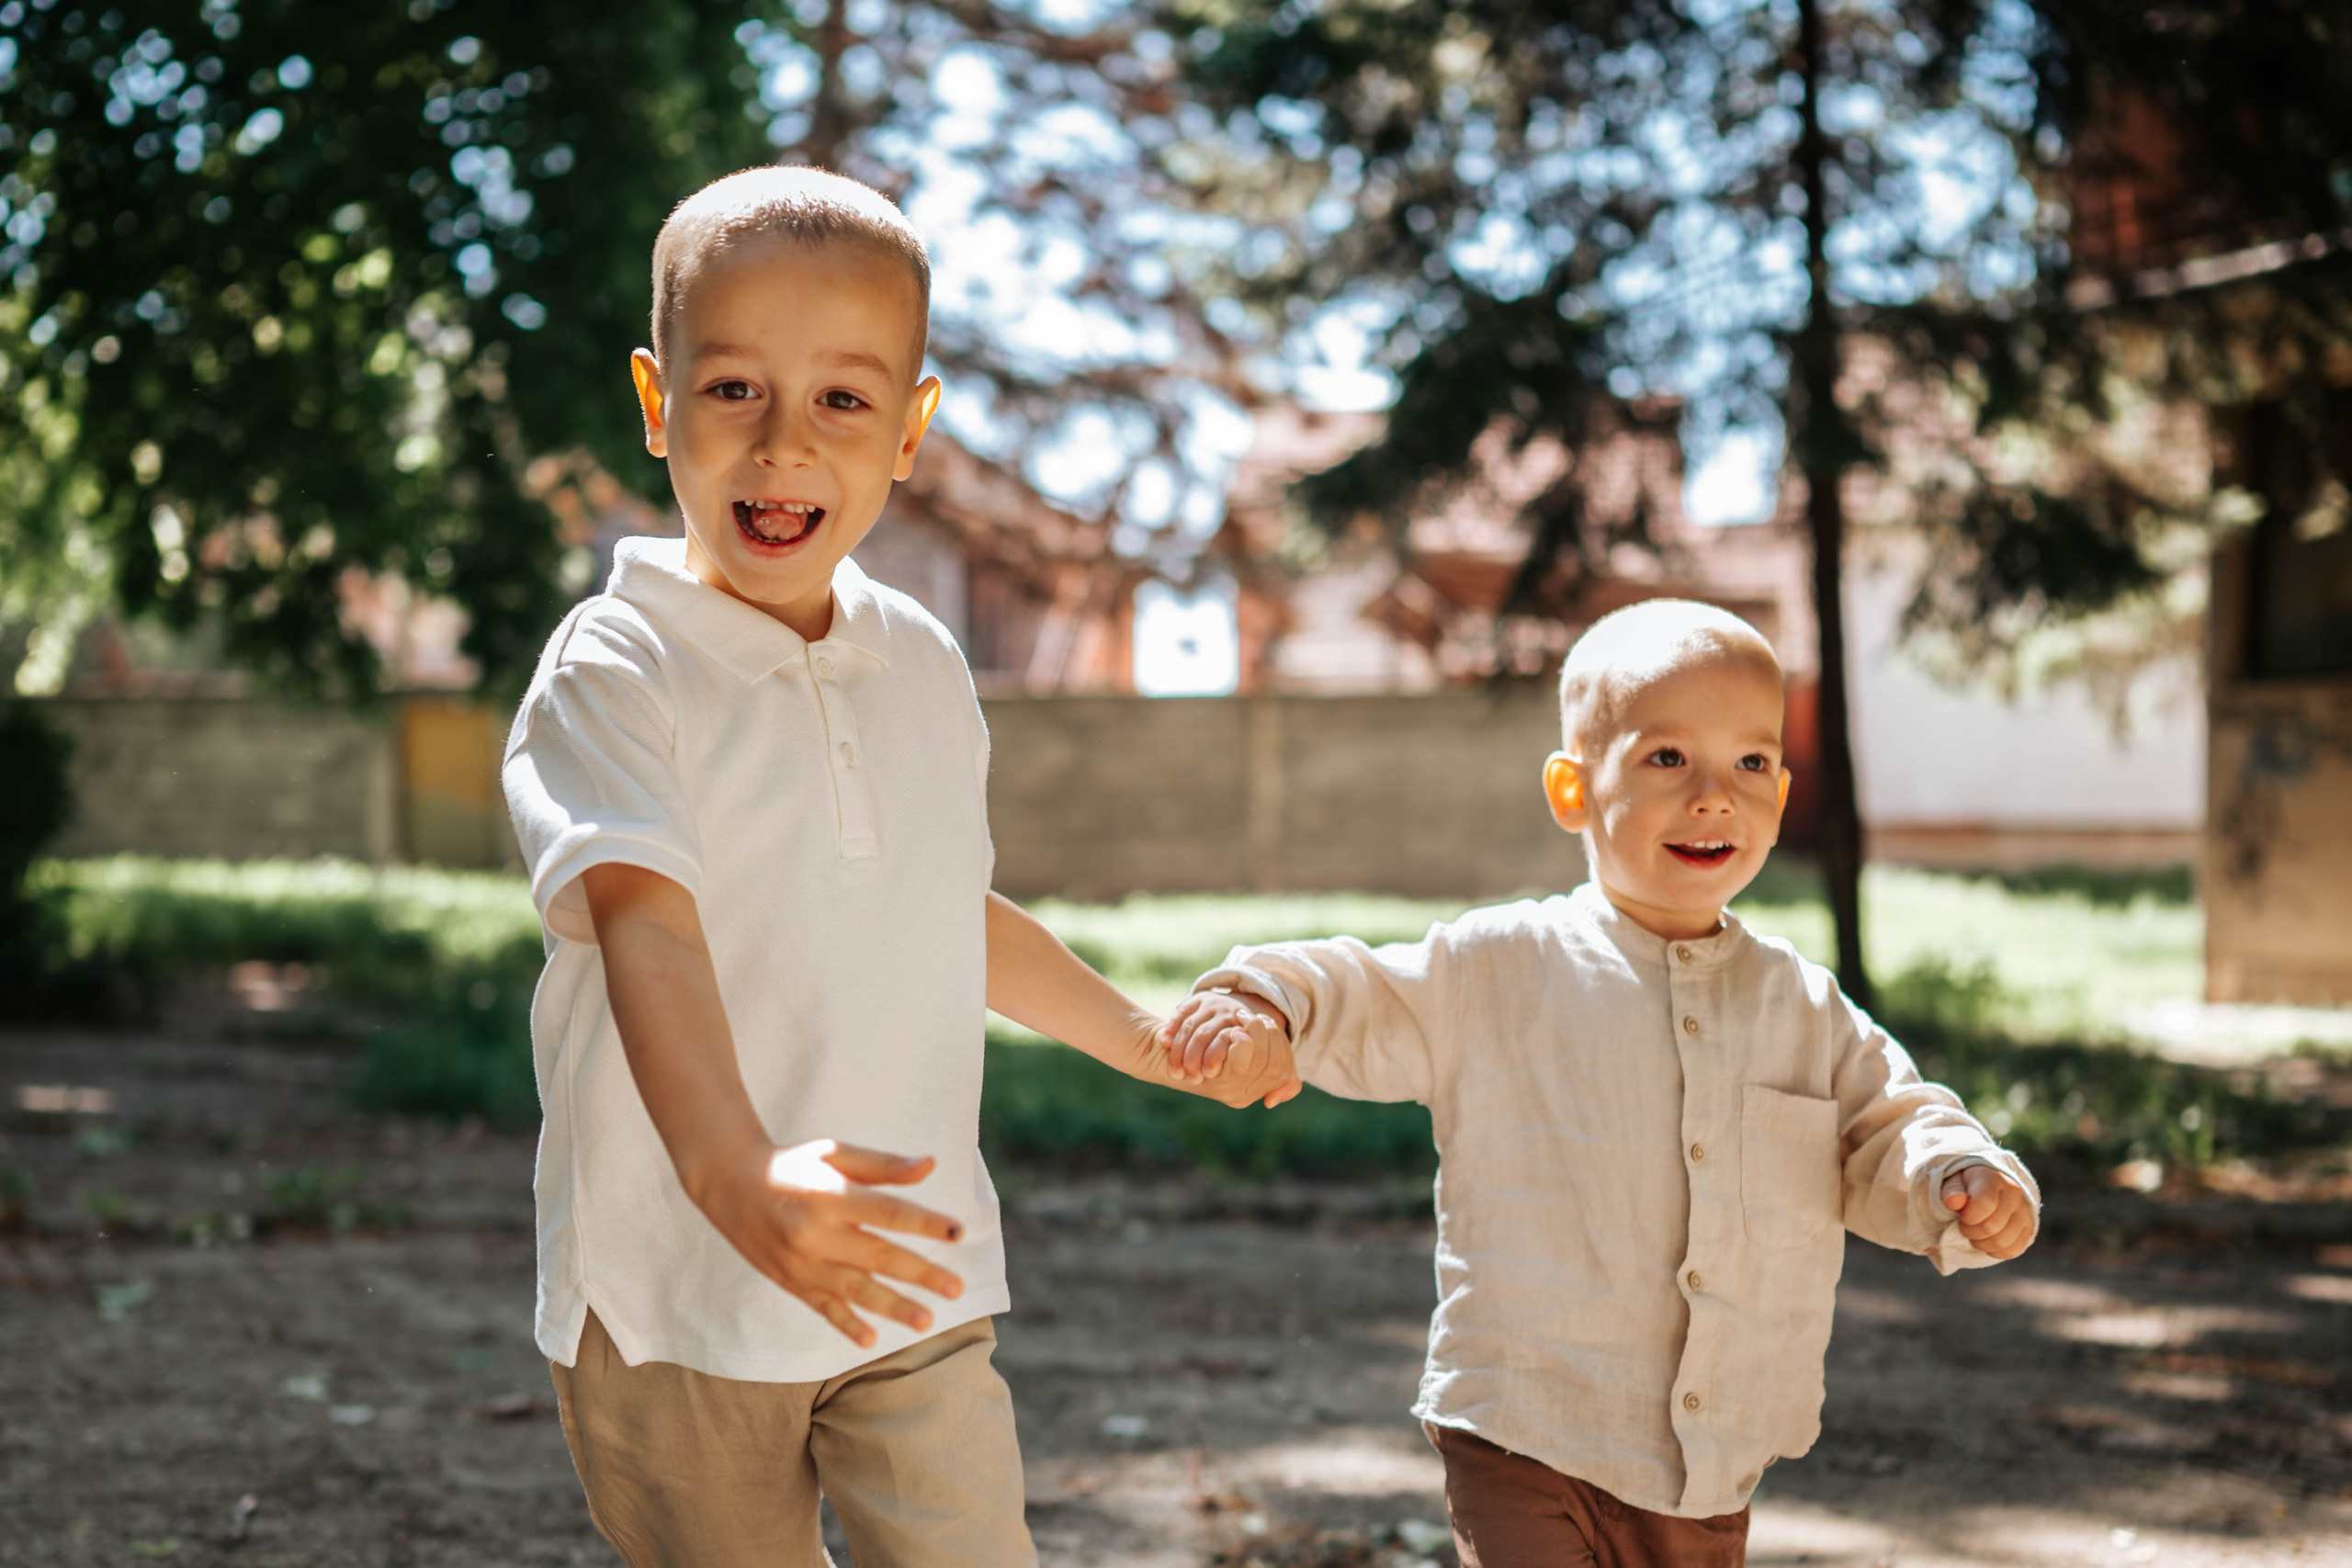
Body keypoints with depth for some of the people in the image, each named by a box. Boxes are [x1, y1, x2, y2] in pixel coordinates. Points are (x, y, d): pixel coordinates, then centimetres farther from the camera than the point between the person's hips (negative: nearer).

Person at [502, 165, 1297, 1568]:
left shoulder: (926, 668, 6)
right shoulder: (615, 673, -13)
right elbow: (646, 927, -30)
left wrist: (1152, 1043, 34)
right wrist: (735, 1170, -47)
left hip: (916, 1279, 4)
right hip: (677, 1295, -4)